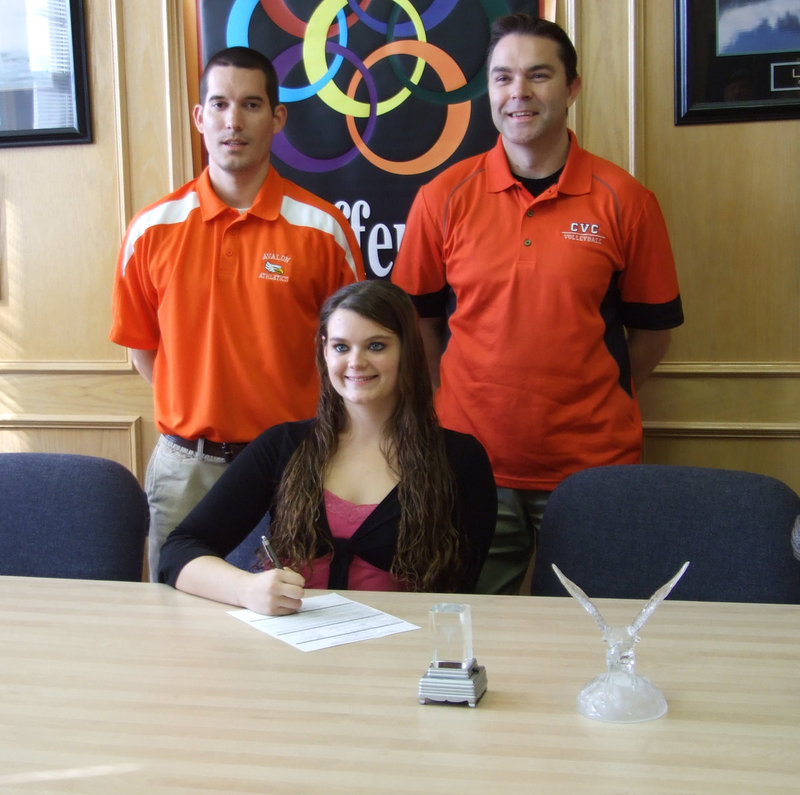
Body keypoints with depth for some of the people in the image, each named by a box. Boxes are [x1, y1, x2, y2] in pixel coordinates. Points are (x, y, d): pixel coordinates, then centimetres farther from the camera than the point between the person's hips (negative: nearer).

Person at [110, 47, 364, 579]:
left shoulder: (322, 229, -3)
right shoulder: (152, 230, 2)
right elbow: (141, 345, 11)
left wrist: (312, 430, -1)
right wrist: (196, 415, 5)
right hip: (185, 465, 2)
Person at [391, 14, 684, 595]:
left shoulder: (624, 200, 0)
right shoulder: (443, 198, 1)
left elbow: (653, 327, 8)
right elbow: (419, 318, 11)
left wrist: (596, 401, 5)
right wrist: (450, 404, 6)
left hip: (592, 466, 0)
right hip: (472, 463, 1)